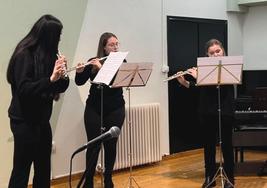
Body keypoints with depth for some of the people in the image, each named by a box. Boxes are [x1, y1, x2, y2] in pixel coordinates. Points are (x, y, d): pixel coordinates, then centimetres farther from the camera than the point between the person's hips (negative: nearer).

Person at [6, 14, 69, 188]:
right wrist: (51, 78, -30)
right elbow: (24, 89, -22)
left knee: (44, 169, 12)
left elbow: (57, 88, 10)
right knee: (21, 170, -2)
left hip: (42, 120, 8)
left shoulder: (47, 54, 8)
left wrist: (62, 77, -10)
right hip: (24, 121, -8)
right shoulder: (24, 54, -14)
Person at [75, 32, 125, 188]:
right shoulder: (92, 62, 1)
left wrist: (102, 68, -25)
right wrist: (79, 71, -23)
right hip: (94, 109, 0)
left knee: (111, 144, 6)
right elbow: (80, 82, -2)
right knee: (94, 145, -2)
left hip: (115, 109, 1)